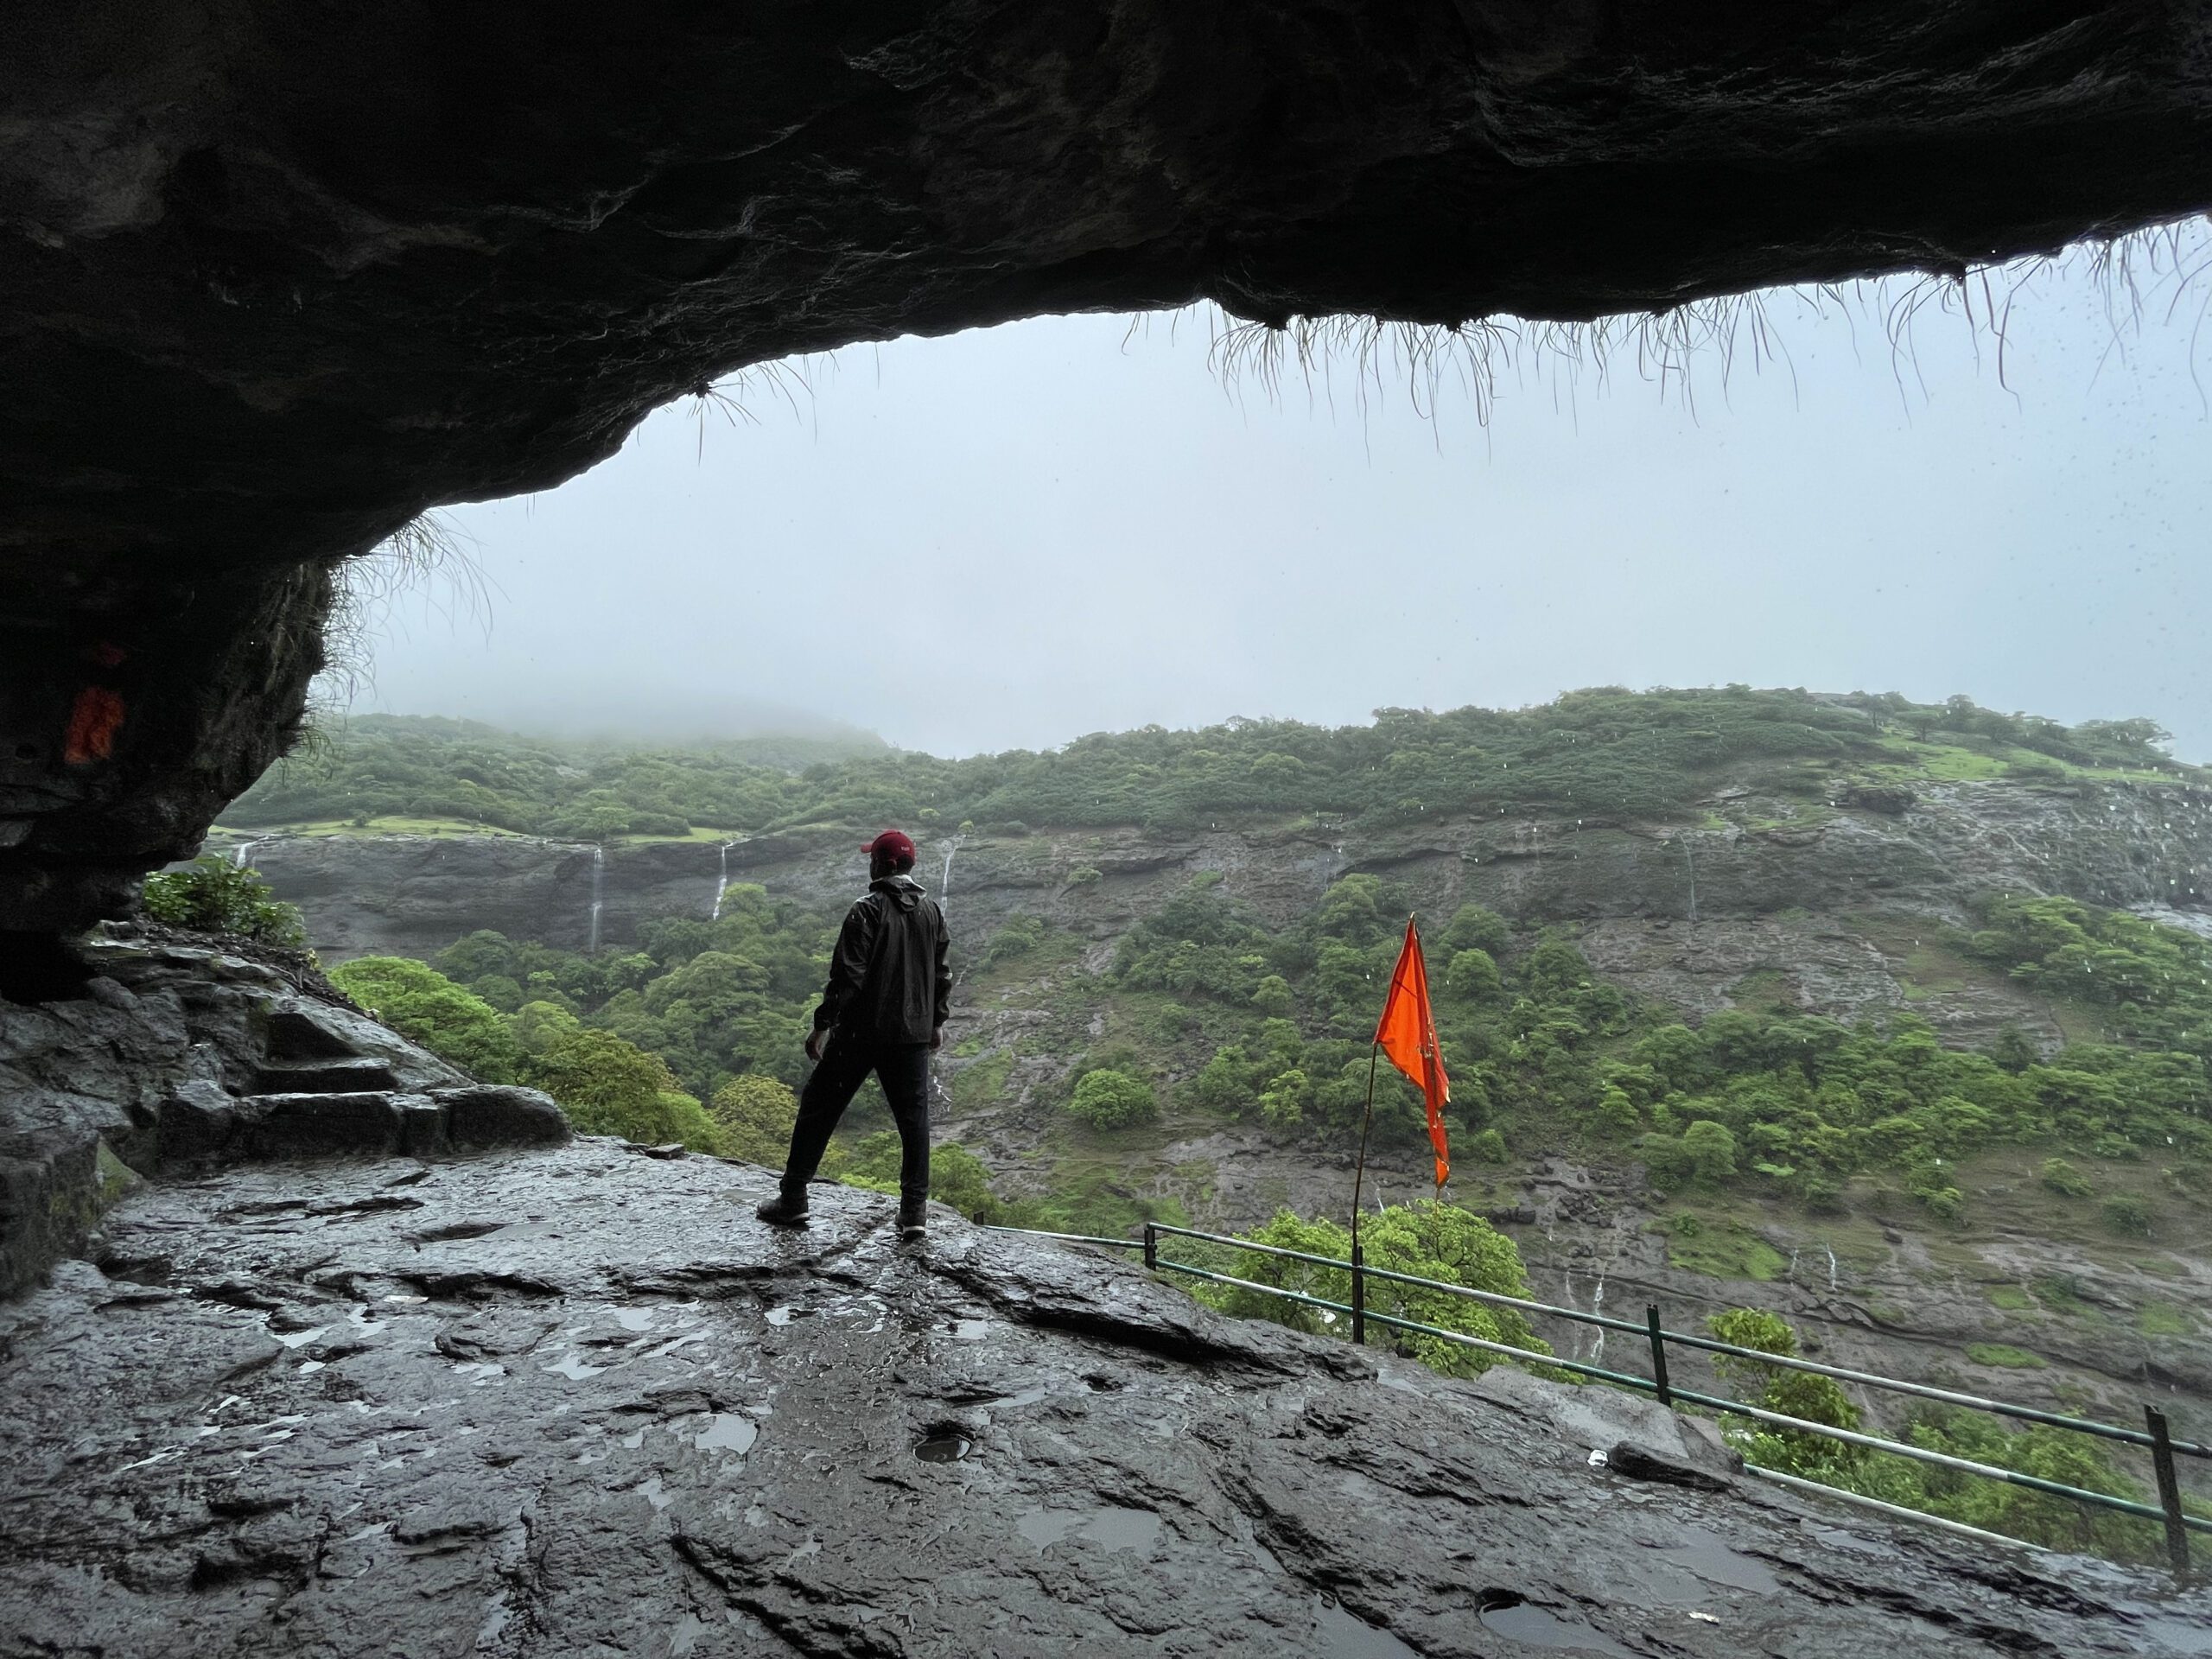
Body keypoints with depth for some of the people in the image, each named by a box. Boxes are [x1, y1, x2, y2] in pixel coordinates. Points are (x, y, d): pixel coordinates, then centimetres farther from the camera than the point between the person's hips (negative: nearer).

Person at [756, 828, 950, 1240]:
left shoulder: (867, 910, -12)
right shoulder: (931, 911, 6)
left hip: (860, 1032, -4)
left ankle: (793, 1199, 18)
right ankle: (915, 1211, 9)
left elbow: (848, 974, -16)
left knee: (818, 1110, 10)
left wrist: (822, 1025, -9)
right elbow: (941, 972, 12)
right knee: (913, 1118, 9)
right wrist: (938, 1021, 22)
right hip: (914, 1035, 5)